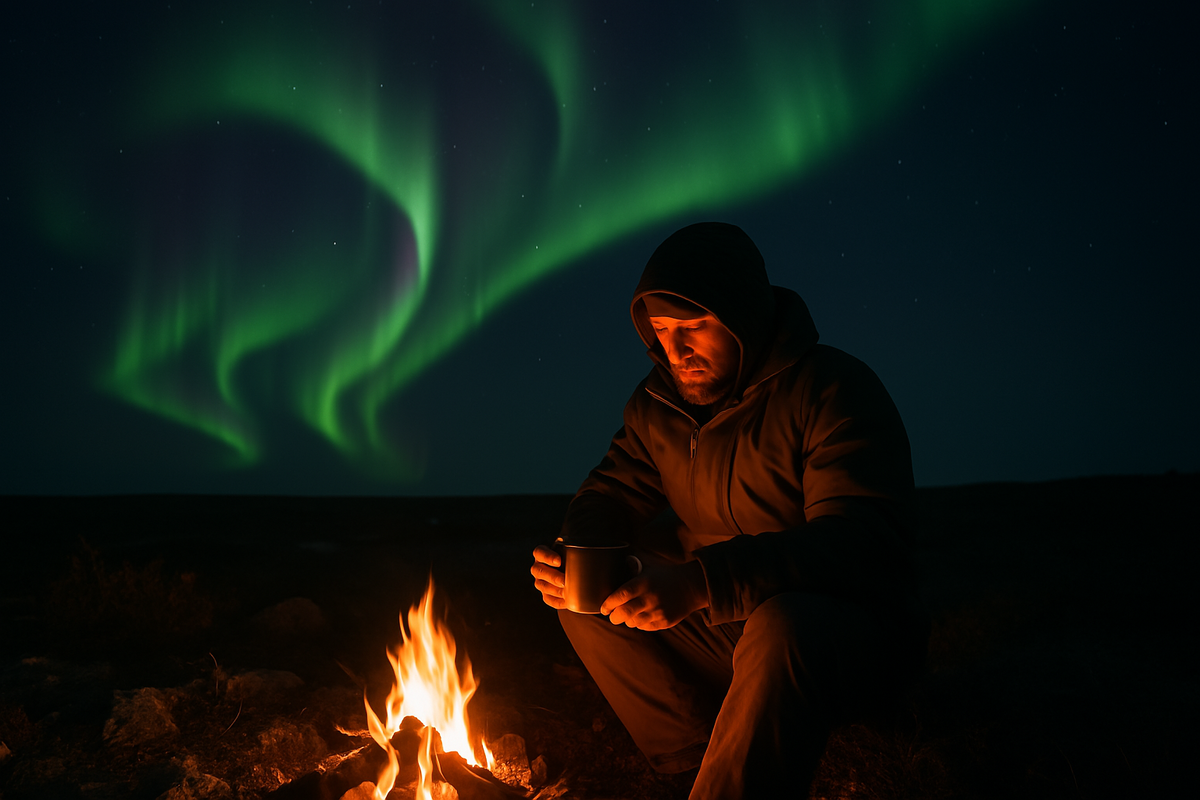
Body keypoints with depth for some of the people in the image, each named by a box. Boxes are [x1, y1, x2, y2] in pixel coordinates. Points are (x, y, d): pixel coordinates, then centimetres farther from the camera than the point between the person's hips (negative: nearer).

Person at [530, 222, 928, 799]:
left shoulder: (834, 391, -19)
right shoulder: (659, 400, 1)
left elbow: (860, 544, -29)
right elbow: (614, 493, 10)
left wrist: (702, 582, -40)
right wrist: (574, 551, -15)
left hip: (852, 629, -6)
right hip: (721, 626, 7)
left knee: (783, 629, -38)